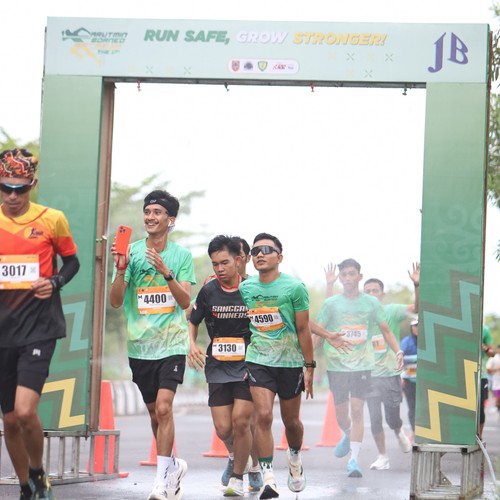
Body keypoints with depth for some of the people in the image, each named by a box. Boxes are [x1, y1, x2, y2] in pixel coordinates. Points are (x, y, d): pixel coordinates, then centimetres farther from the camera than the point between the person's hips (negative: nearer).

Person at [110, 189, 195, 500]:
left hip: (172, 343, -2)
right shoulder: (131, 252, 2)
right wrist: (121, 269, -17)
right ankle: (174, 466, 31)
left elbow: (186, 301, -7)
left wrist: (166, 272, -20)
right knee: (155, 413, 11)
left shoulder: (182, 255, 2)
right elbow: (116, 301, -1)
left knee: (164, 407, -16)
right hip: (140, 345, 2)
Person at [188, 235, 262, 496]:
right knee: (223, 429, -2)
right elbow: (192, 322, 14)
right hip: (218, 367, 2)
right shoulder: (208, 291, 1)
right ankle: (236, 456, 33)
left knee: (240, 421, -15)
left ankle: (238, 477, 5)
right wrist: (192, 346, -5)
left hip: (248, 366, -2)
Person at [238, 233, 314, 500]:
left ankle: (295, 458, 42)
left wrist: (309, 367, -3)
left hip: (290, 361, -1)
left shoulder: (294, 287, -7)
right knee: (263, 416, -15)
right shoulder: (245, 288, 2)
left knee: (291, 420, 11)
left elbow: (303, 329, -3)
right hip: (258, 360, 1)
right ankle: (268, 478, -13)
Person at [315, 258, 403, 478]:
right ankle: (348, 435, 41)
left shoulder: (371, 303, 4)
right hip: (337, 364, 1)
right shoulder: (331, 303, 3)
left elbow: (386, 331, 9)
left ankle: (354, 459, -9)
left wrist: (398, 352, -6)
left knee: (357, 410, -11)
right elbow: (317, 332, 3)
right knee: (340, 413, 6)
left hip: (362, 364, -1)